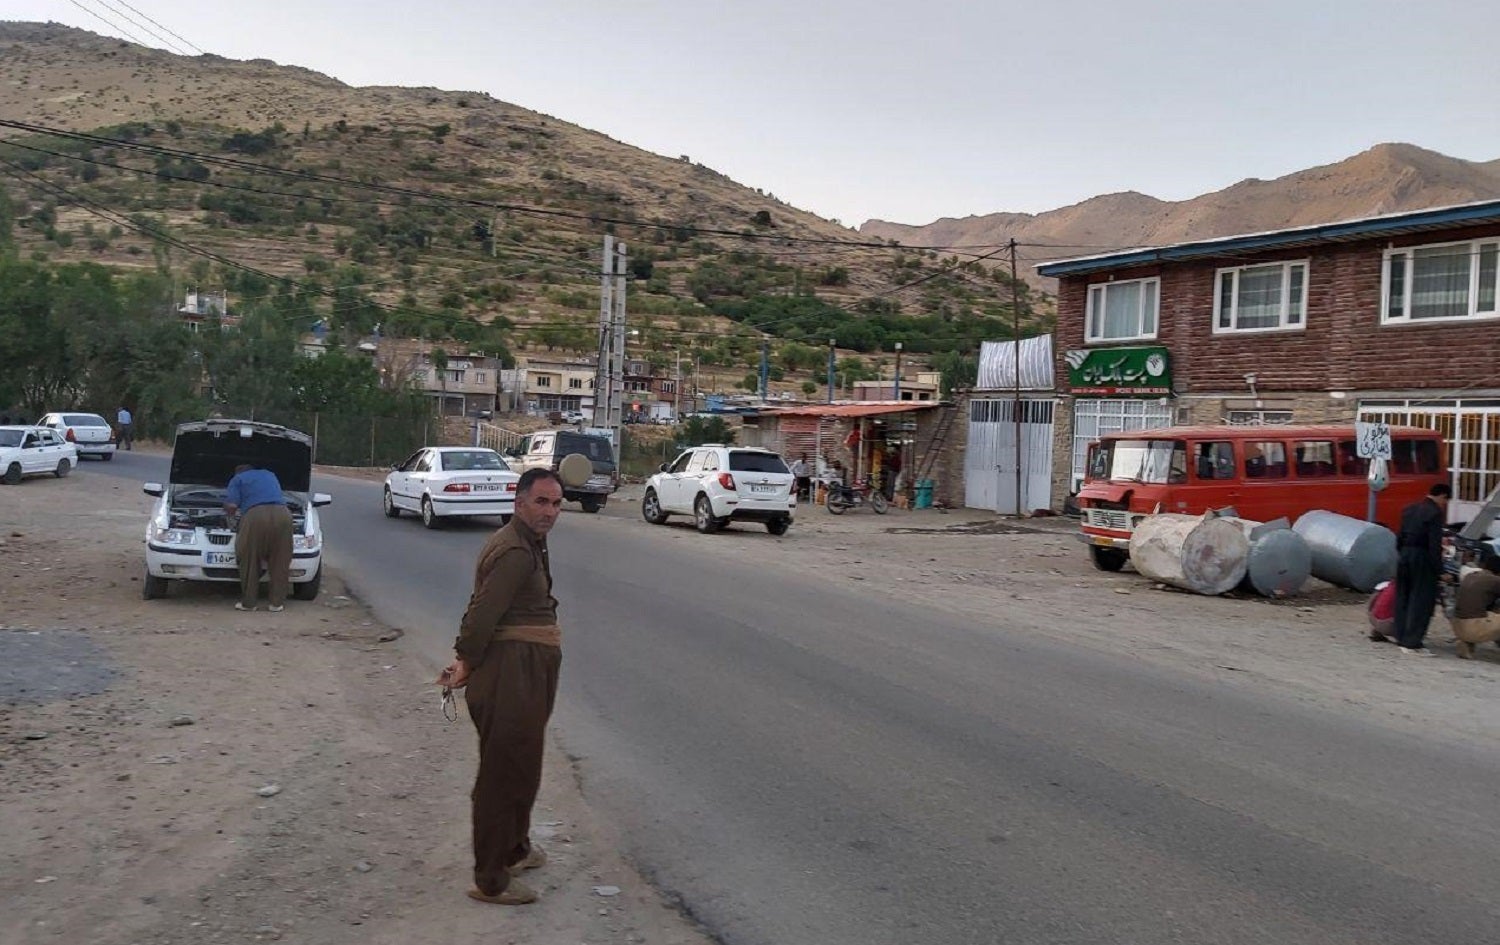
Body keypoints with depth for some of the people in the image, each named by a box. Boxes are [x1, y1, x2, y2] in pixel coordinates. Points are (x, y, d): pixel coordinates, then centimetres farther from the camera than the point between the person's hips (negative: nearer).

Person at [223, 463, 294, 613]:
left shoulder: (238, 479, 20)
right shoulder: (270, 475, 34)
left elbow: (231, 505, 6)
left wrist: (230, 515, 28)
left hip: (256, 516, -4)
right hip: (282, 515, 4)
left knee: (250, 562, 9)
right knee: (280, 562, 10)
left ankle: (248, 602, 12)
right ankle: (277, 603, 12)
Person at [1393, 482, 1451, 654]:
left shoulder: (1409, 509, 11)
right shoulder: (1435, 513, -12)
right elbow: (1434, 545, -15)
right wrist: (1439, 571, -12)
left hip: (1404, 555, 8)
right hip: (1422, 558, -7)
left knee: (1403, 598, 14)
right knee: (1421, 601, -3)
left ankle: (1402, 638, 22)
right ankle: (1412, 643, -4)